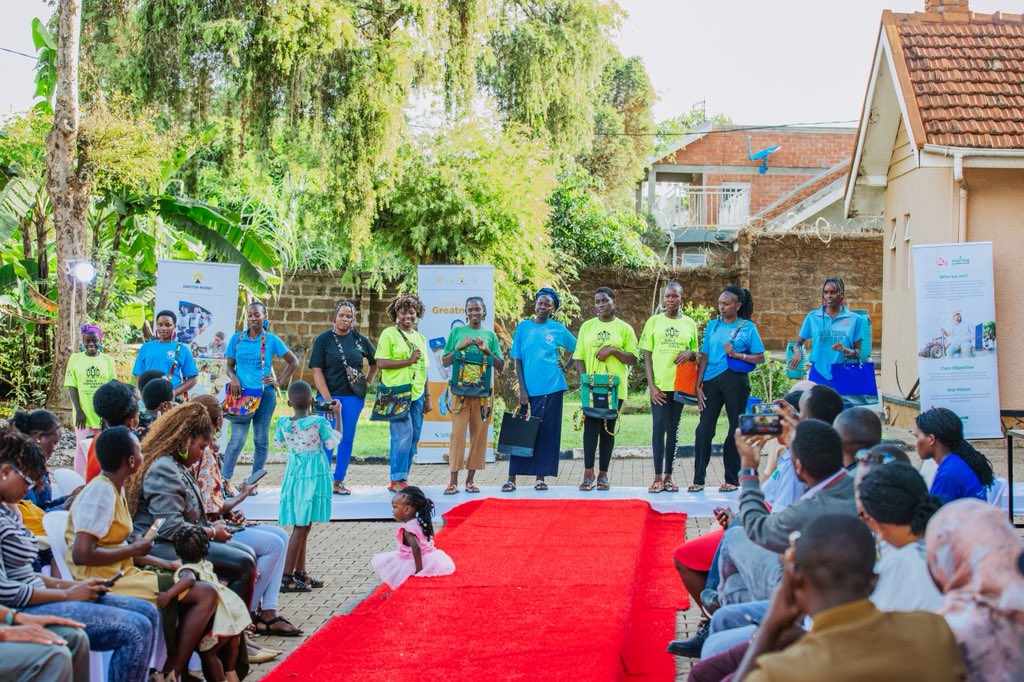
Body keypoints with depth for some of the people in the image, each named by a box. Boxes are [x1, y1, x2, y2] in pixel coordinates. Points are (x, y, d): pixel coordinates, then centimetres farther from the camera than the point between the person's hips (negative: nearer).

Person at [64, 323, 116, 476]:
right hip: (83, 414, -1)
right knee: (83, 448, 1)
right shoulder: (75, 359, 3)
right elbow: (72, 387, 0)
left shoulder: (107, 360, 5)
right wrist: (78, 411, -8)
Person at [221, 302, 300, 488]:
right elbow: (229, 365, 11)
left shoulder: (272, 340, 1)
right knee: (237, 439, -10)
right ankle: (225, 480, -6)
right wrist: (233, 377, -9)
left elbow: (293, 362, 8)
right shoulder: (237, 338, 6)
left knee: (261, 439, 5)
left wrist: (279, 382, 1)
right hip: (242, 392, 0)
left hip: (265, 393, 0)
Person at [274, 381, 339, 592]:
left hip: (294, 473, 5)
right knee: (301, 527, -3)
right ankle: (286, 578, -5)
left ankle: (300, 573, 23)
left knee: (302, 527, 16)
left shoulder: (283, 423, -4)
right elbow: (334, 441, -4)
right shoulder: (319, 422, -16)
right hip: (313, 475, -5)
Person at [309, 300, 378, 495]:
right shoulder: (324, 339, -2)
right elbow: (317, 371, -6)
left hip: (353, 396, 3)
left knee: (347, 439, 5)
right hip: (329, 395, -3)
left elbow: (375, 362, 22)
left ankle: (339, 481, 13)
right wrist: (328, 399, -14)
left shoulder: (360, 340, 6)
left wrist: (368, 382, 10)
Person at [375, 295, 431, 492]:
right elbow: (381, 363, -10)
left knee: (413, 438, 5)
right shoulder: (389, 334, -1)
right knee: (403, 434, -15)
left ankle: (401, 478, 13)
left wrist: (427, 397, 18)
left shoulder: (419, 337, 18)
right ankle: (397, 480, -9)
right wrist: (409, 361, -13)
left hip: (416, 394, 6)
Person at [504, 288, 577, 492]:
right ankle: (512, 478, 1)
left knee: (547, 432, 3)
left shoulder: (558, 329, 4)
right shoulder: (523, 327, 3)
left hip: (552, 388, 1)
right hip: (529, 388, 0)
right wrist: (522, 389, -4)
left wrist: (566, 365, 2)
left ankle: (541, 477, 10)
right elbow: (518, 360, 3)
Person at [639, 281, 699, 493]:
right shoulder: (654, 321, 4)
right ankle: (658, 477, -2)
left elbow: (696, 354, 17)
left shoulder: (689, 324, 9)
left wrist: (690, 353, -8)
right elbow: (647, 356, 2)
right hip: (659, 384, -2)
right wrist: (652, 386, -7)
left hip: (680, 384, 2)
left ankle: (668, 475, 11)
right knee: (658, 427, -6)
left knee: (673, 429, 6)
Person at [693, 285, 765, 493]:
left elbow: (760, 358, 0)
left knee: (736, 430, 4)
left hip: (735, 381, -2)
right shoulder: (713, 326, 10)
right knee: (704, 429, -3)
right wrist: (698, 385, 2)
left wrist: (736, 354, -13)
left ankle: (732, 480, 13)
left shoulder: (748, 327, 1)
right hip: (712, 381, 2)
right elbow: (704, 357, 8)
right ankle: (698, 480, 2)